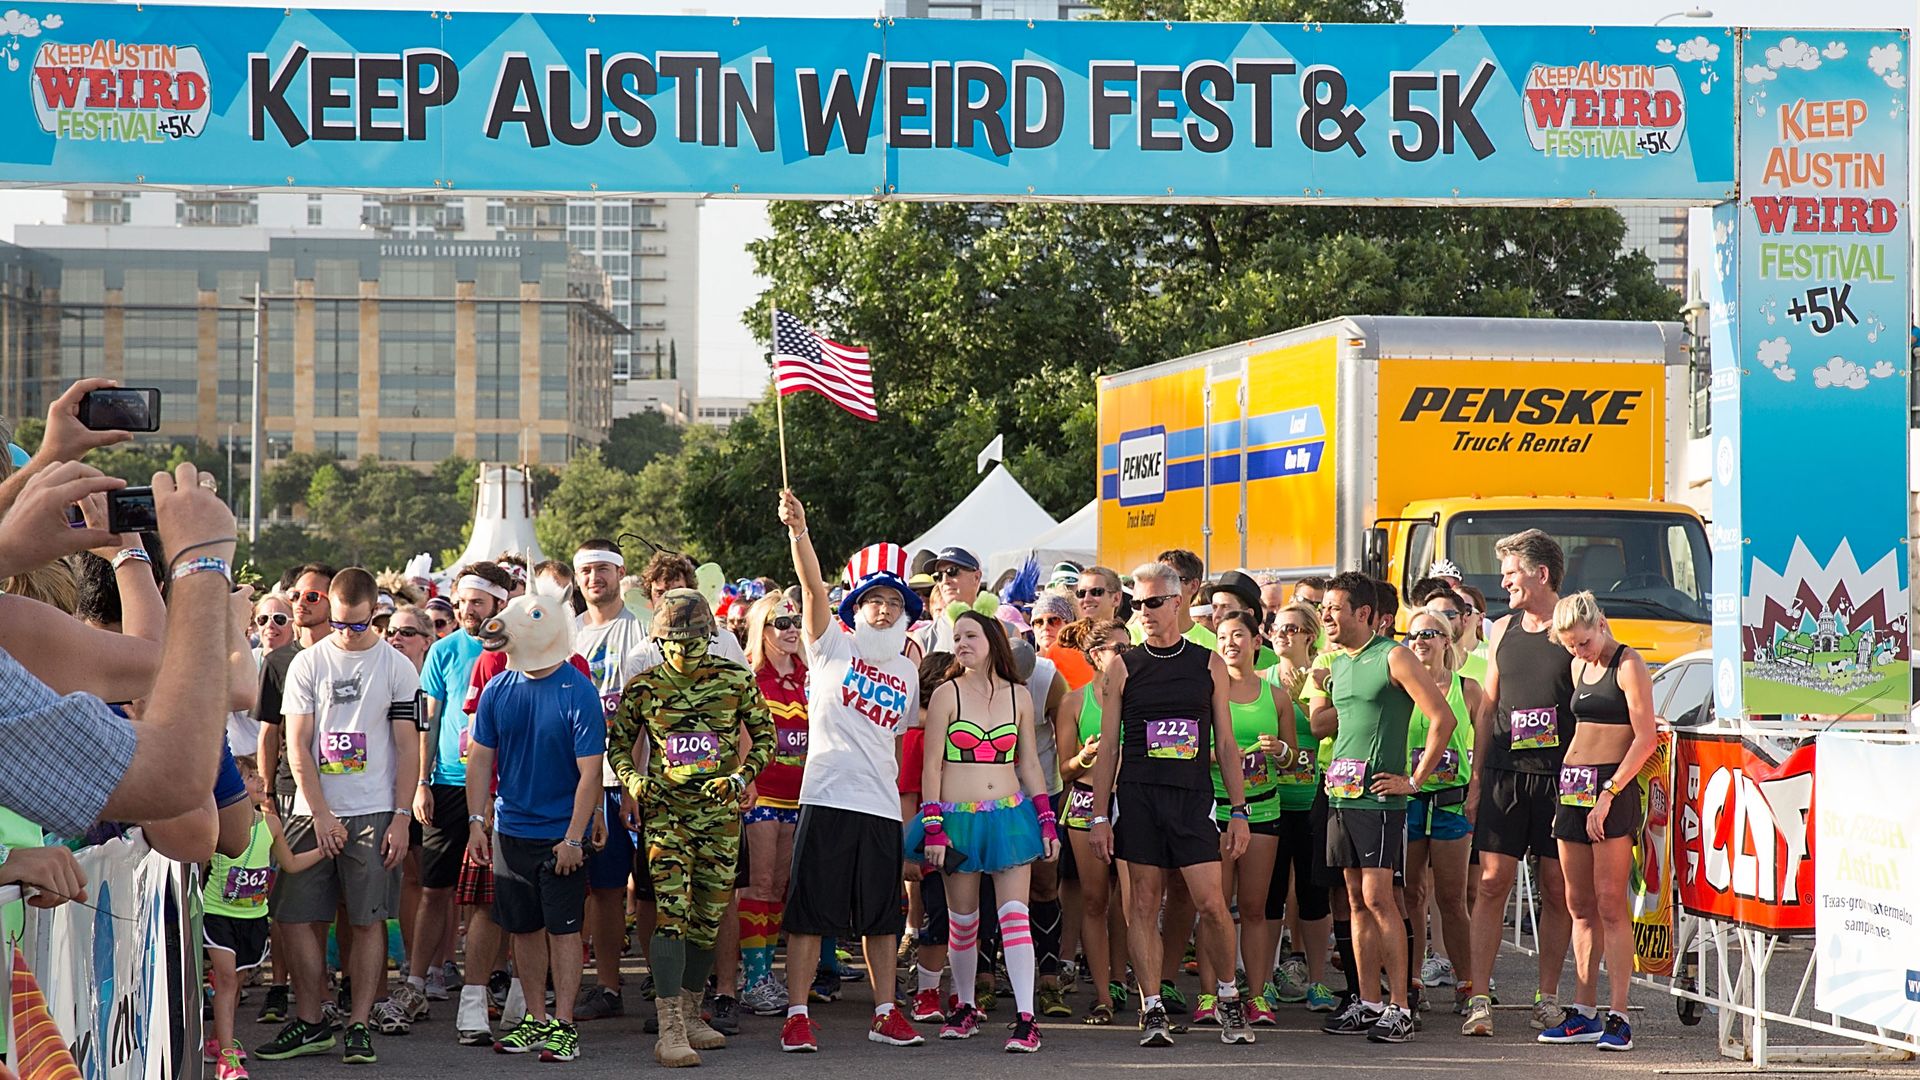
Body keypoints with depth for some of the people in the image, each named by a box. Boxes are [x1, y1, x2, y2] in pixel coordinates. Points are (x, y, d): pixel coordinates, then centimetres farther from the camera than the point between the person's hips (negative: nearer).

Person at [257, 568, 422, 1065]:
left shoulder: (397, 668, 3)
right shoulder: (307, 664, 6)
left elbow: (408, 749, 2)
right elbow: (297, 745, 3)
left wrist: (401, 818, -6)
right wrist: (321, 814, -6)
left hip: (374, 812, -2)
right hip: (313, 811, 2)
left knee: (367, 920, -3)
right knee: (301, 918, 1)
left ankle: (358, 1025, 5)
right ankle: (310, 1024, 12)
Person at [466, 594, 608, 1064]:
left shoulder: (578, 693, -13)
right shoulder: (499, 689, 1)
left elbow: (590, 771, -14)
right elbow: (480, 758, 7)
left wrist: (574, 838, -17)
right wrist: (477, 821, -1)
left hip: (560, 833, -5)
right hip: (511, 829, 5)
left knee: (563, 928, -2)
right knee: (524, 927, 11)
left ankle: (563, 1024, 3)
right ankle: (536, 1019, 21)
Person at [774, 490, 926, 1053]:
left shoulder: (907, 672, 15)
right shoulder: (833, 647, 3)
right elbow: (813, 588, -11)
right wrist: (798, 530, -23)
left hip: (883, 807, 4)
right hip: (828, 798, -4)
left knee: (881, 916, 10)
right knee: (809, 913, -2)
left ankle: (886, 1013, 19)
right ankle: (796, 1016, 2)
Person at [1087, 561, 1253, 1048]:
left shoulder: (1209, 664, 8)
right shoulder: (1122, 668, 6)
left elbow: (1226, 743, 10)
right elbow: (1108, 746, 6)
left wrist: (1239, 812, 4)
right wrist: (1099, 816, 1)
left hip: (1193, 798, 0)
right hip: (1139, 797, 0)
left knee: (1212, 903, -6)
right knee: (1144, 903, 1)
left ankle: (1229, 996, 14)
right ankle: (1152, 1009, 7)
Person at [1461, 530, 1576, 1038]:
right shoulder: (1503, 630, 13)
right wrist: (1476, 779, 12)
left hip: (1561, 778, -3)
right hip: (1504, 773, 3)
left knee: (1557, 890, 3)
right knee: (1492, 884, -3)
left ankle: (1547, 997, 13)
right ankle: (1480, 999, -4)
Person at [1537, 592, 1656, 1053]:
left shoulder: (1628, 665, -7)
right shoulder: (1580, 667, 16)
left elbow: (1646, 738, -13)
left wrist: (1608, 794, -18)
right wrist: (1570, 791, 16)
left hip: (1614, 787, -8)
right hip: (1573, 787, 8)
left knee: (1611, 903, -9)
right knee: (1580, 906, 8)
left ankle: (1617, 1017, -7)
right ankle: (1583, 1013, 13)